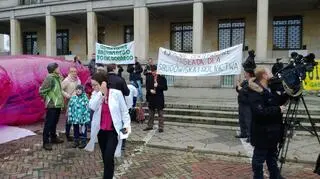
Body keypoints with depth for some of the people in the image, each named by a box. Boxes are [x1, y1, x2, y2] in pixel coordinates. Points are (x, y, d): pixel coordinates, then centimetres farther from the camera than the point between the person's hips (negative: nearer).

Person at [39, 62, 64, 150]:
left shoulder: (58, 77, 8)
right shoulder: (50, 78, -17)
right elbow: (42, 91, -18)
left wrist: (60, 99, 13)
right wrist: (48, 100, -12)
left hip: (58, 104, 8)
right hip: (52, 105, -8)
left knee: (54, 122, 20)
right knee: (48, 123, 1)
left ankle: (53, 137, 34)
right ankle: (46, 142, 10)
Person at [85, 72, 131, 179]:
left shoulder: (116, 93, -10)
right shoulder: (95, 94, 1)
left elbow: (124, 111, -3)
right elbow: (92, 107, -20)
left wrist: (126, 124, -12)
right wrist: (101, 92, -22)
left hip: (113, 130, -4)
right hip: (101, 130, 5)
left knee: (109, 157, -11)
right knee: (105, 157, 17)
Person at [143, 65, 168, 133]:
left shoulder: (162, 78, -3)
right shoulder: (148, 78, 6)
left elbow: (165, 88, -6)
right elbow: (147, 87, 10)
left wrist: (158, 86, -18)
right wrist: (150, 90, -11)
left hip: (159, 98, -3)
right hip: (151, 98, 3)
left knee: (160, 114, 2)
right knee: (151, 113, 14)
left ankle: (161, 127, 10)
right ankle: (150, 126, 26)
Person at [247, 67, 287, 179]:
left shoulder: (270, 89, 8)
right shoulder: (255, 92, -20)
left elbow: (278, 102, 19)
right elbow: (260, 111, -29)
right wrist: (278, 110, -23)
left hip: (272, 131, 9)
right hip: (262, 132, -9)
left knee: (272, 155, 23)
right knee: (259, 157, 6)